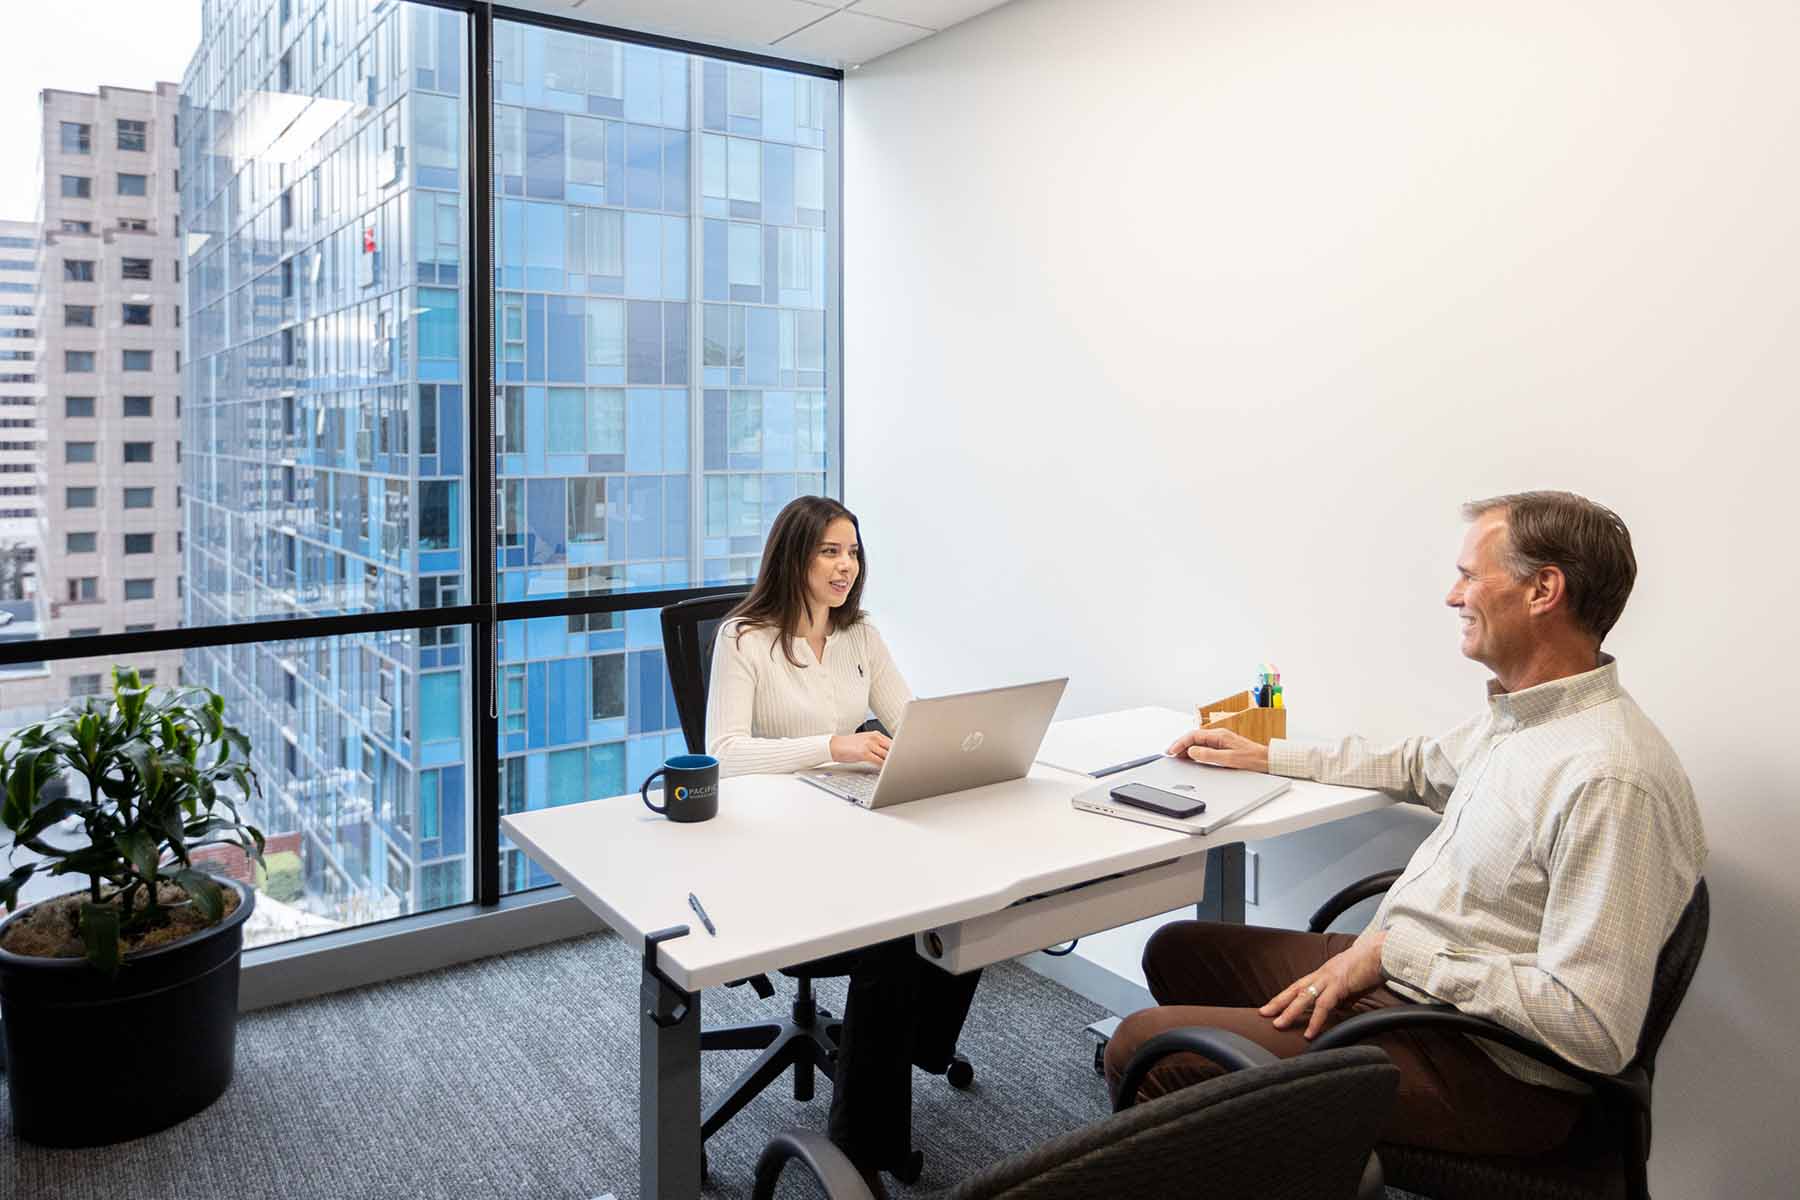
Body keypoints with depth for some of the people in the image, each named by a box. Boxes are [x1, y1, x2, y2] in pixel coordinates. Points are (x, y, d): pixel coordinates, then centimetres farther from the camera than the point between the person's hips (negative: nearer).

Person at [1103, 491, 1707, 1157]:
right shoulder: (1515, 715, 6)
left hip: (1477, 1072, -10)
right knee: (1177, 949, 16)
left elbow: (1594, 1031, -28)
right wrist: (1266, 756, 26)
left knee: (1144, 1047, -16)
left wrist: (1396, 950, -22)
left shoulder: (1609, 780, -27)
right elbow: (1420, 765, 27)